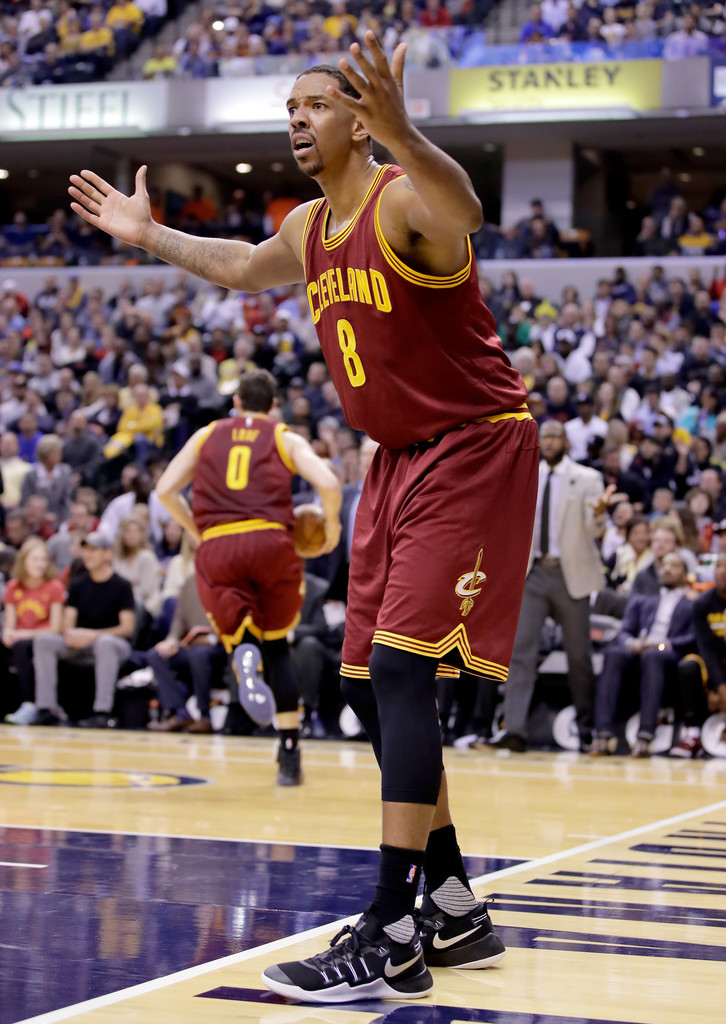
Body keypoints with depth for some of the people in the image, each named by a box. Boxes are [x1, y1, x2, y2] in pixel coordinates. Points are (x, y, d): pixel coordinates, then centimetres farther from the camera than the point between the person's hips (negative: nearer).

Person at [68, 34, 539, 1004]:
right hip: (397, 459, 9)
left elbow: (462, 213, -45)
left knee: (399, 667, -19)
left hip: (474, 449, -9)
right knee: (371, 687, 9)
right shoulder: (308, 229, 8)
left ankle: (392, 941, -18)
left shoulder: (404, 203, -18)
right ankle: (455, 909, 21)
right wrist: (150, 235, 32)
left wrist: (400, 132, -63)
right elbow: (243, 268, 33)